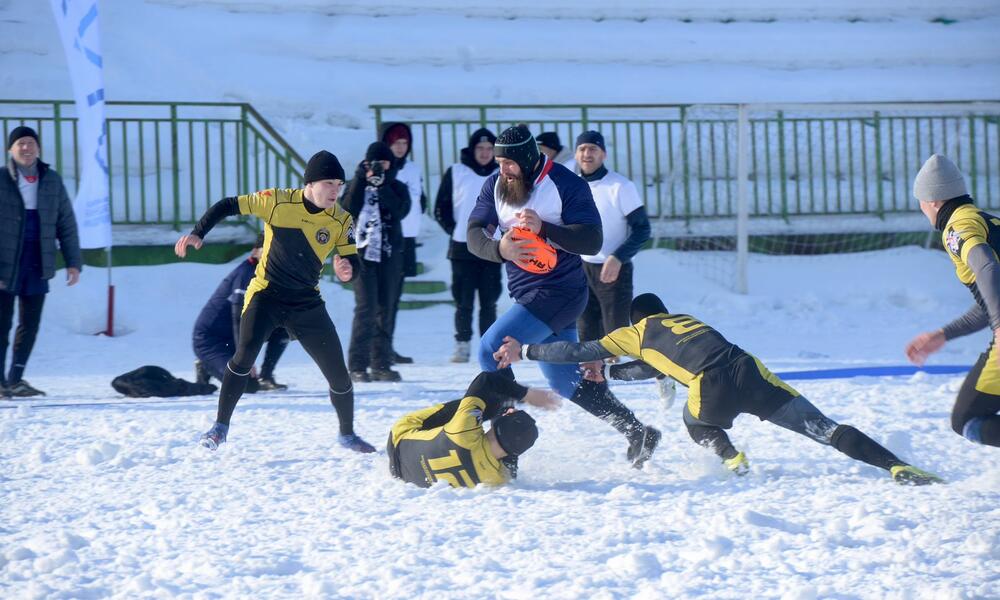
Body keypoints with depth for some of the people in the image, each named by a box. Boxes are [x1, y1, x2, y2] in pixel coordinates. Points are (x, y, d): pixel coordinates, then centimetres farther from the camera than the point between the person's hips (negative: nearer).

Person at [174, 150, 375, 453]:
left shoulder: (341, 220, -6)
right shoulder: (277, 202, -12)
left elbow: (352, 260, -6)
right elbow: (227, 206, -6)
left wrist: (347, 269, -31)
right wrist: (197, 234, -17)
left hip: (306, 304, 3)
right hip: (266, 295, -3)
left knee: (339, 375, 1)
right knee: (245, 354, -25)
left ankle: (347, 434, 26)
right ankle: (220, 426, -11)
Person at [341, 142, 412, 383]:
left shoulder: (397, 188, 9)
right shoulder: (357, 186, 9)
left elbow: (399, 210, -11)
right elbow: (347, 210, -9)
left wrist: (381, 183, -17)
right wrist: (360, 179, -14)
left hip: (390, 255, 2)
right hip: (363, 254, -2)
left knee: (385, 310, 4)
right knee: (366, 308, -12)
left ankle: (381, 365, 10)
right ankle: (358, 366, -11)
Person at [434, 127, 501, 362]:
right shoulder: (455, 173, 1)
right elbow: (441, 209, 4)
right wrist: (454, 230, -4)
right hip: (462, 248, -2)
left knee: (489, 301, 4)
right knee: (464, 301, -3)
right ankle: (462, 345, 3)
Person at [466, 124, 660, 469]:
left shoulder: (566, 185, -13)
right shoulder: (495, 186, 4)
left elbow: (592, 241, -19)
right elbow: (474, 234, -4)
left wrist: (544, 228, -33)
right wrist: (499, 249, -26)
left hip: (558, 294, -8)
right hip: (528, 295, 8)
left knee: (492, 349, -19)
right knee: (566, 383, 13)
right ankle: (637, 433, 20)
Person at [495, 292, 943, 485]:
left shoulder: (638, 332, 24)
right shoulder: (685, 321, 39)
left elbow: (580, 351, 26)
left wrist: (525, 352, 36)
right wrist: (608, 373, 56)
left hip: (714, 392, -4)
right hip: (753, 375, 4)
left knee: (696, 425, 33)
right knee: (826, 429, -3)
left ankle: (731, 458, 2)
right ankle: (898, 467, -21)